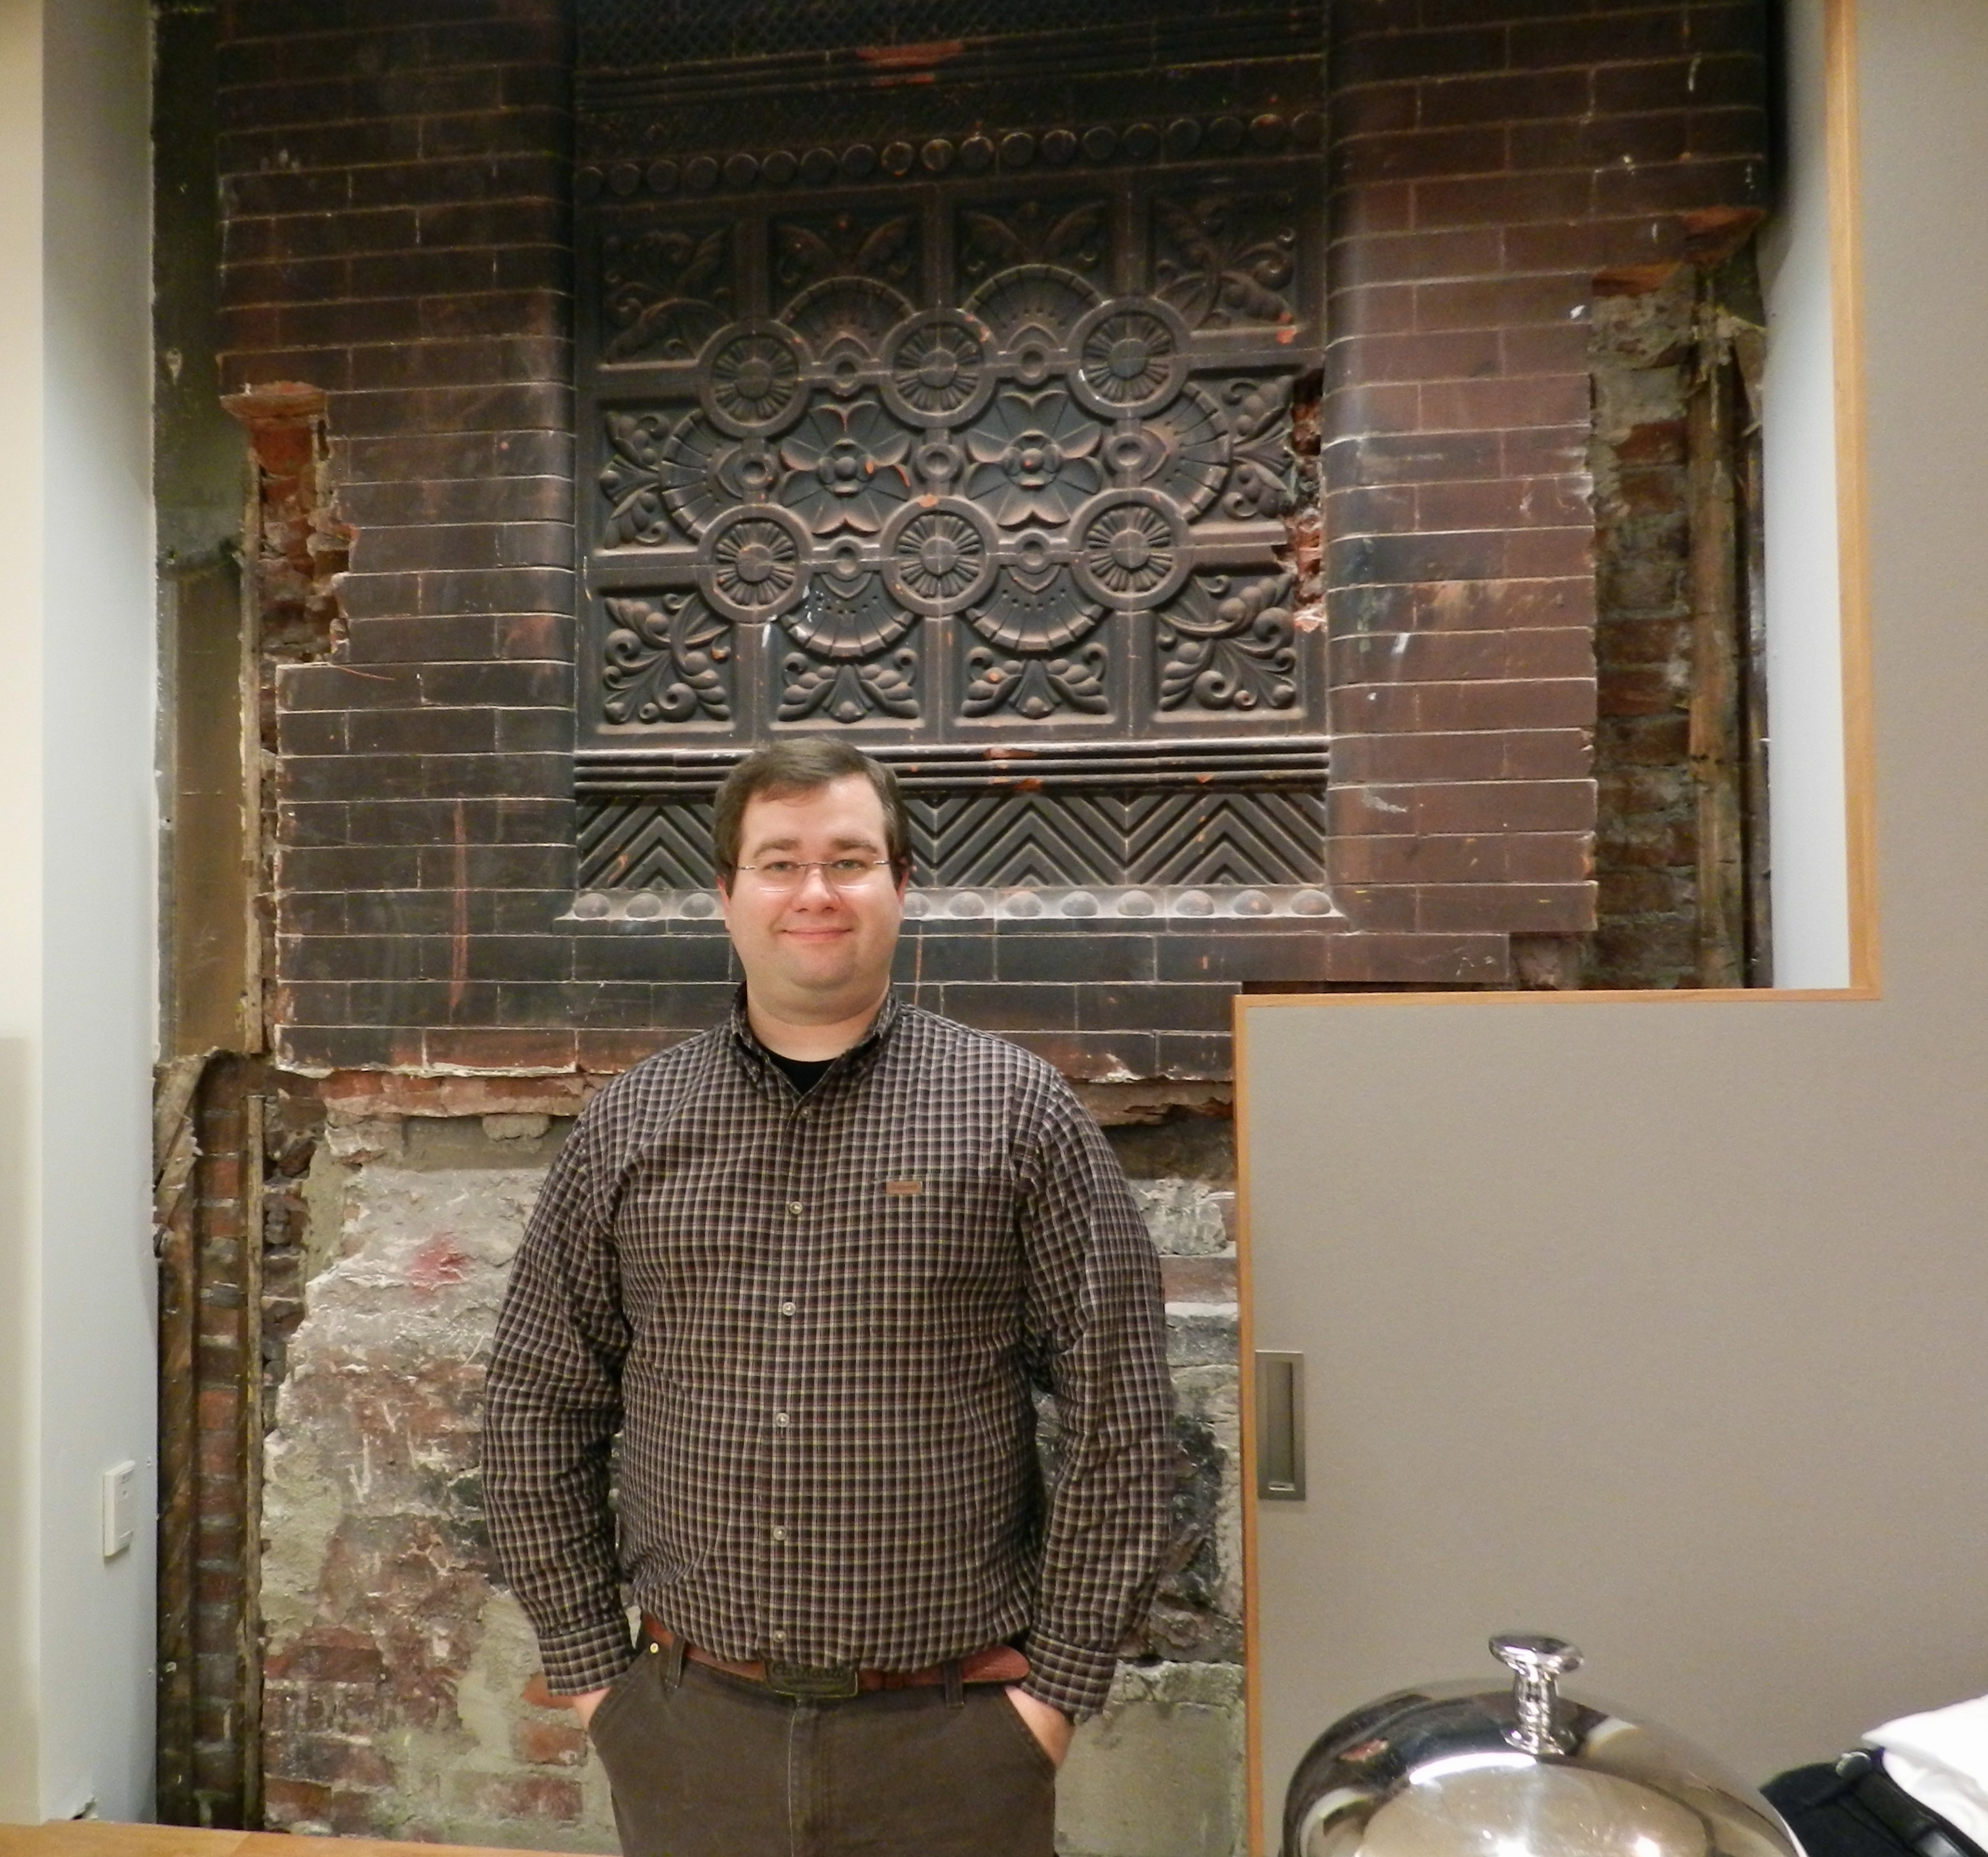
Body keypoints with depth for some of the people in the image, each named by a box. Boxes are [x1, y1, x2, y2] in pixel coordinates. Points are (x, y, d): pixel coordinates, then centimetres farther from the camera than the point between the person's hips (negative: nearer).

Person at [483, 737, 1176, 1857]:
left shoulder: (1018, 1113, -7)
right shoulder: (629, 1127, 0)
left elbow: (1120, 1425, -6)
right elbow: (539, 1416, 6)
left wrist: (1060, 1686, -6)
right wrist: (592, 1670, 4)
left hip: (951, 1735, -2)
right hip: (689, 1731, 2)